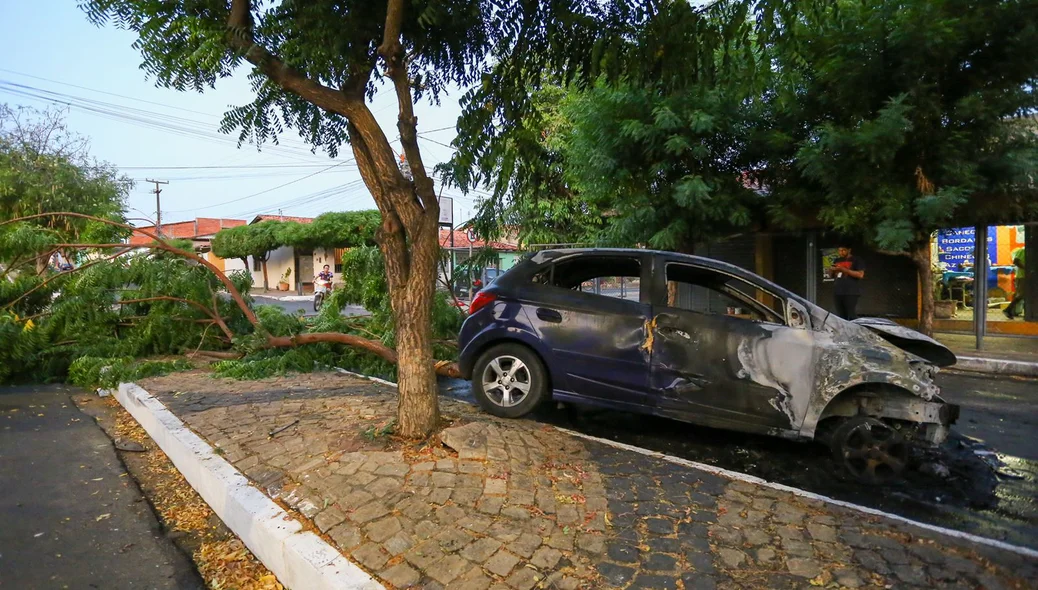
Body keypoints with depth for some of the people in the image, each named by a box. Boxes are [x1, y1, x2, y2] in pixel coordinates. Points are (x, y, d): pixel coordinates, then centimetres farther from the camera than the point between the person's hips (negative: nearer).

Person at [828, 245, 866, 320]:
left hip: (851, 292, -5)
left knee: (852, 316, -11)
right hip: (838, 292, 5)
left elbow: (860, 275, -9)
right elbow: (831, 275, 26)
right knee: (841, 316, 5)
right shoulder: (837, 261, 19)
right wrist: (831, 270, 3)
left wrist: (844, 270, -15)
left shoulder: (856, 260, 3)